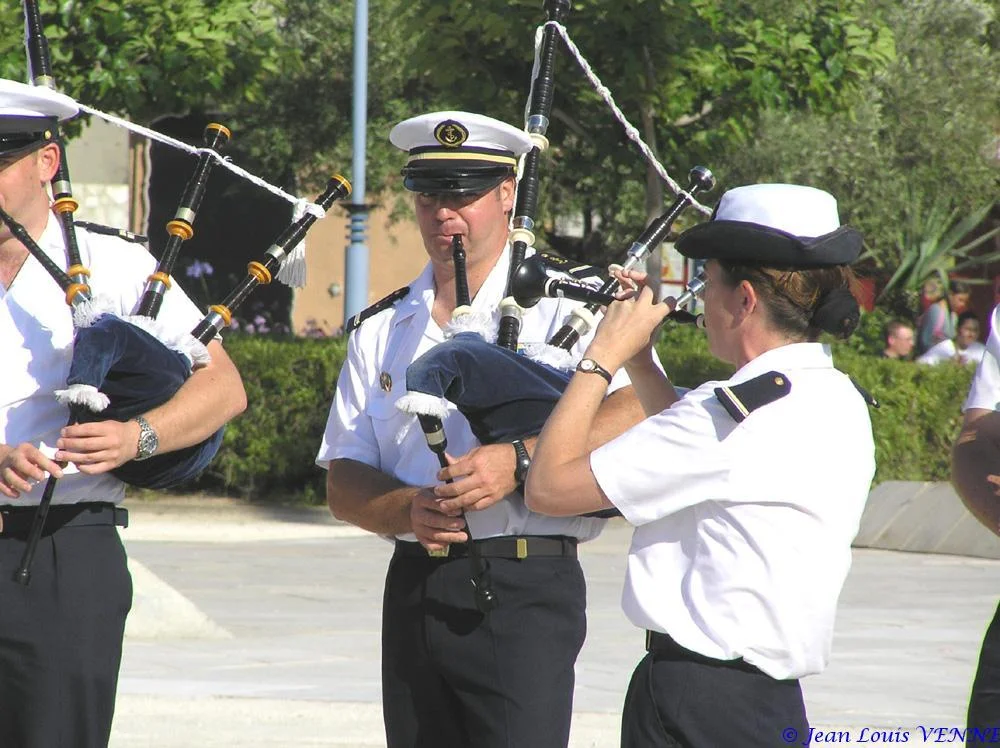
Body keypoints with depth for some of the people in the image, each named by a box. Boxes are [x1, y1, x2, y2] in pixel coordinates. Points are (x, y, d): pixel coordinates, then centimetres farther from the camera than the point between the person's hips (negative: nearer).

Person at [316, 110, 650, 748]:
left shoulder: (563, 307, -1)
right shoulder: (381, 330, 16)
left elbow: (646, 408, -17)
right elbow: (343, 482, 12)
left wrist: (521, 461, -26)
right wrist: (409, 509, -11)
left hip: (524, 593, -6)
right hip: (414, 592, 6)